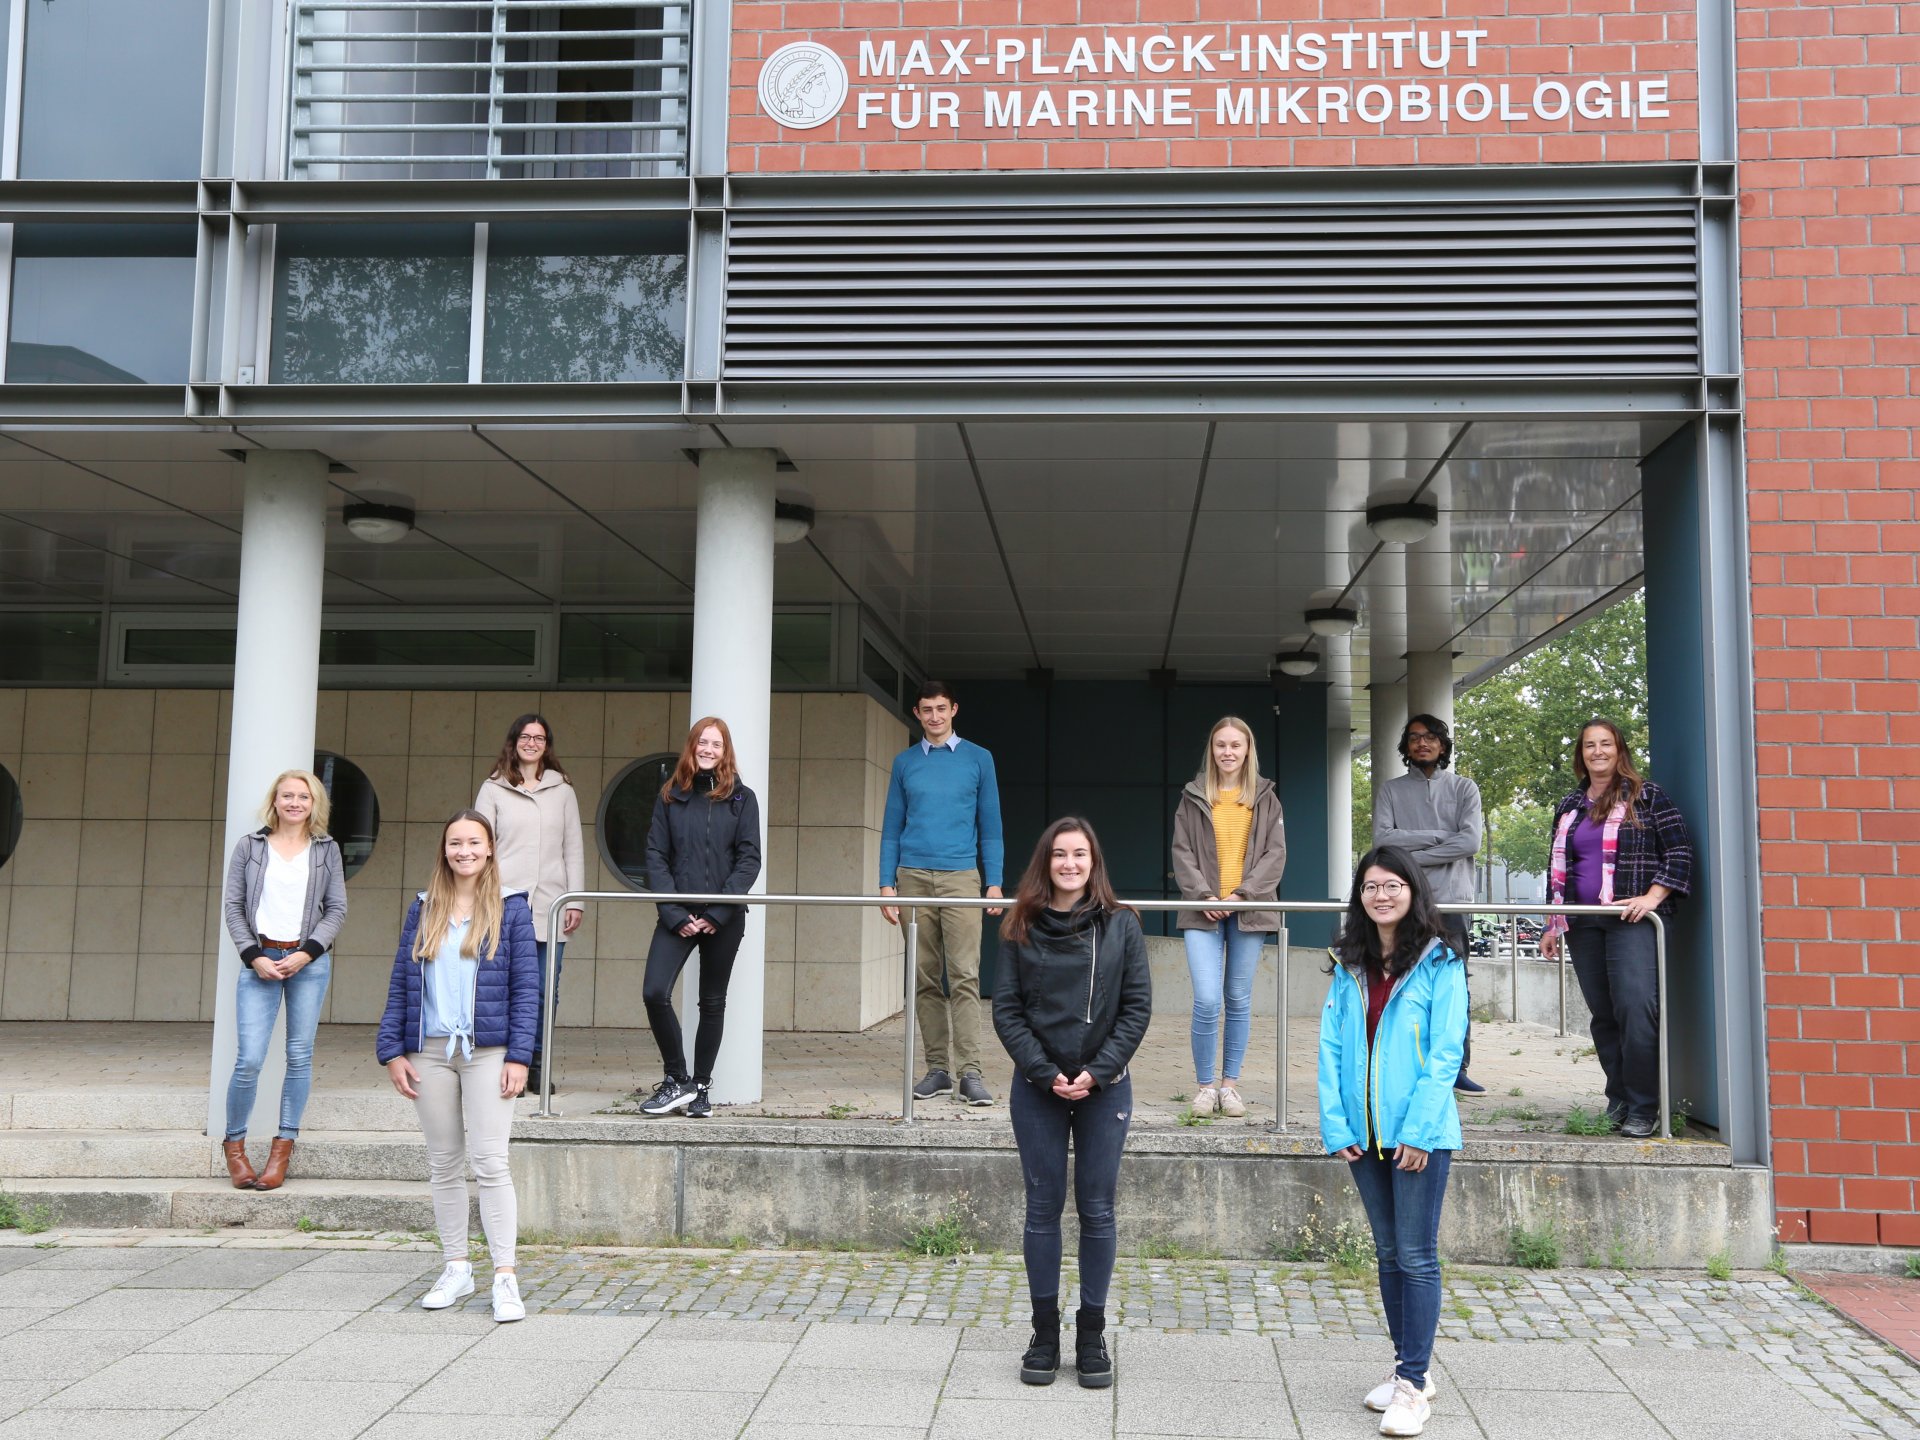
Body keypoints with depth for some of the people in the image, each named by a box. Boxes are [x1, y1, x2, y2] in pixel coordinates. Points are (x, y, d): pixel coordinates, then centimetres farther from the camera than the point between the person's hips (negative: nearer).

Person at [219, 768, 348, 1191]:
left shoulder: (327, 850, 8)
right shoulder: (250, 847, 6)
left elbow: (337, 909, 6)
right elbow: (231, 906, 4)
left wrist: (306, 954, -7)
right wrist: (254, 957, -6)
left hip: (309, 961, 1)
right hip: (260, 958, -1)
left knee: (300, 1056, 2)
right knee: (249, 1060, -8)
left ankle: (283, 1148, 10)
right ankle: (234, 1144, 9)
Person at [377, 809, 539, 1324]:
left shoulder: (511, 909, 0)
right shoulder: (423, 910, 9)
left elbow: (526, 987, -2)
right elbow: (400, 983, 10)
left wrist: (518, 1056, -10)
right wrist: (393, 1051, 2)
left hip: (487, 1052, -4)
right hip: (430, 1051, 4)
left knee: (490, 1162, -7)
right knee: (443, 1165, 10)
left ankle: (505, 1277, -3)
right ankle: (456, 1269, 22)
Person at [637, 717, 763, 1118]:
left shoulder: (742, 799, 4)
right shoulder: (671, 796, 7)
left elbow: (749, 860, -2)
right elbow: (656, 857, 3)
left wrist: (718, 913, -12)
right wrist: (675, 914, -9)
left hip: (724, 919, -1)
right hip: (678, 916, 1)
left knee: (712, 1003, 7)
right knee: (654, 992, -14)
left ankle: (700, 1088, 19)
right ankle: (677, 1079, 1)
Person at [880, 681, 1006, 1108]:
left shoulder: (978, 759, 9)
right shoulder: (905, 763, 13)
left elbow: (990, 827, 9)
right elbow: (892, 828, 13)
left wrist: (994, 882, 1)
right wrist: (887, 883, 4)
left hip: (961, 876, -2)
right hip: (913, 877, 2)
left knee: (964, 976, -10)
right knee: (925, 979, 4)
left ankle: (969, 1073, -10)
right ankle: (937, 1068, 10)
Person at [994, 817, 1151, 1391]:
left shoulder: (1121, 925, 0)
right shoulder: (1021, 928, 1)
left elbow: (1137, 1007, -2)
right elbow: (1006, 1010, -1)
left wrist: (1095, 1073, -12)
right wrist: (1047, 1074, -11)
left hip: (1104, 1087, 0)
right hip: (1037, 1088, 0)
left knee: (1097, 1211, 4)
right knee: (1043, 1208, 6)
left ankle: (1092, 1337, 16)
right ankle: (1044, 1336, 17)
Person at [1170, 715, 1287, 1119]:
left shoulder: (1265, 798, 8)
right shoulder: (1193, 798, 6)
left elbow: (1275, 853, 2)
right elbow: (1182, 852, 3)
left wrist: (1243, 894, -10)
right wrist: (1202, 896, -11)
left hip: (1249, 911, 1)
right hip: (1204, 911, -1)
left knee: (1239, 1000, 6)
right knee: (1207, 1000, -10)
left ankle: (1230, 1083, 17)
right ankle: (1204, 1084, 4)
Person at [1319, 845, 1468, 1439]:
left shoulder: (1440, 965, -6)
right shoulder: (1348, 966, 8)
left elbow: (1445, 1055, -11)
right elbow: (1331, 1046, 5)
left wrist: (1419, 1130, -17)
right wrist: (1335, 1124, -4)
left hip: (1421, 1133, -5)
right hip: (1364, 1133, 5)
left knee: (1416, 1257, -1)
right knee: (1389, 1253, 14)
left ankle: (1413, 1384, 4)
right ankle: (1410, 1366, 25)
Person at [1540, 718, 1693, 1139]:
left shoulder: (1646, 797, 4)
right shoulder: (1568, 807, 19)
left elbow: (1679, 852, 0)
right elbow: (1557, 868, 23)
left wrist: (1652, 896, -12)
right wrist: (1553, 925, 18)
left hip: (1631, 920, -5)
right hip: (1583, 924, 5)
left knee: (1636, 1009, -16)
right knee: (1603, 1015, 6)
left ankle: (1643, 1110, -10)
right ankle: (1618, 1101, 15)